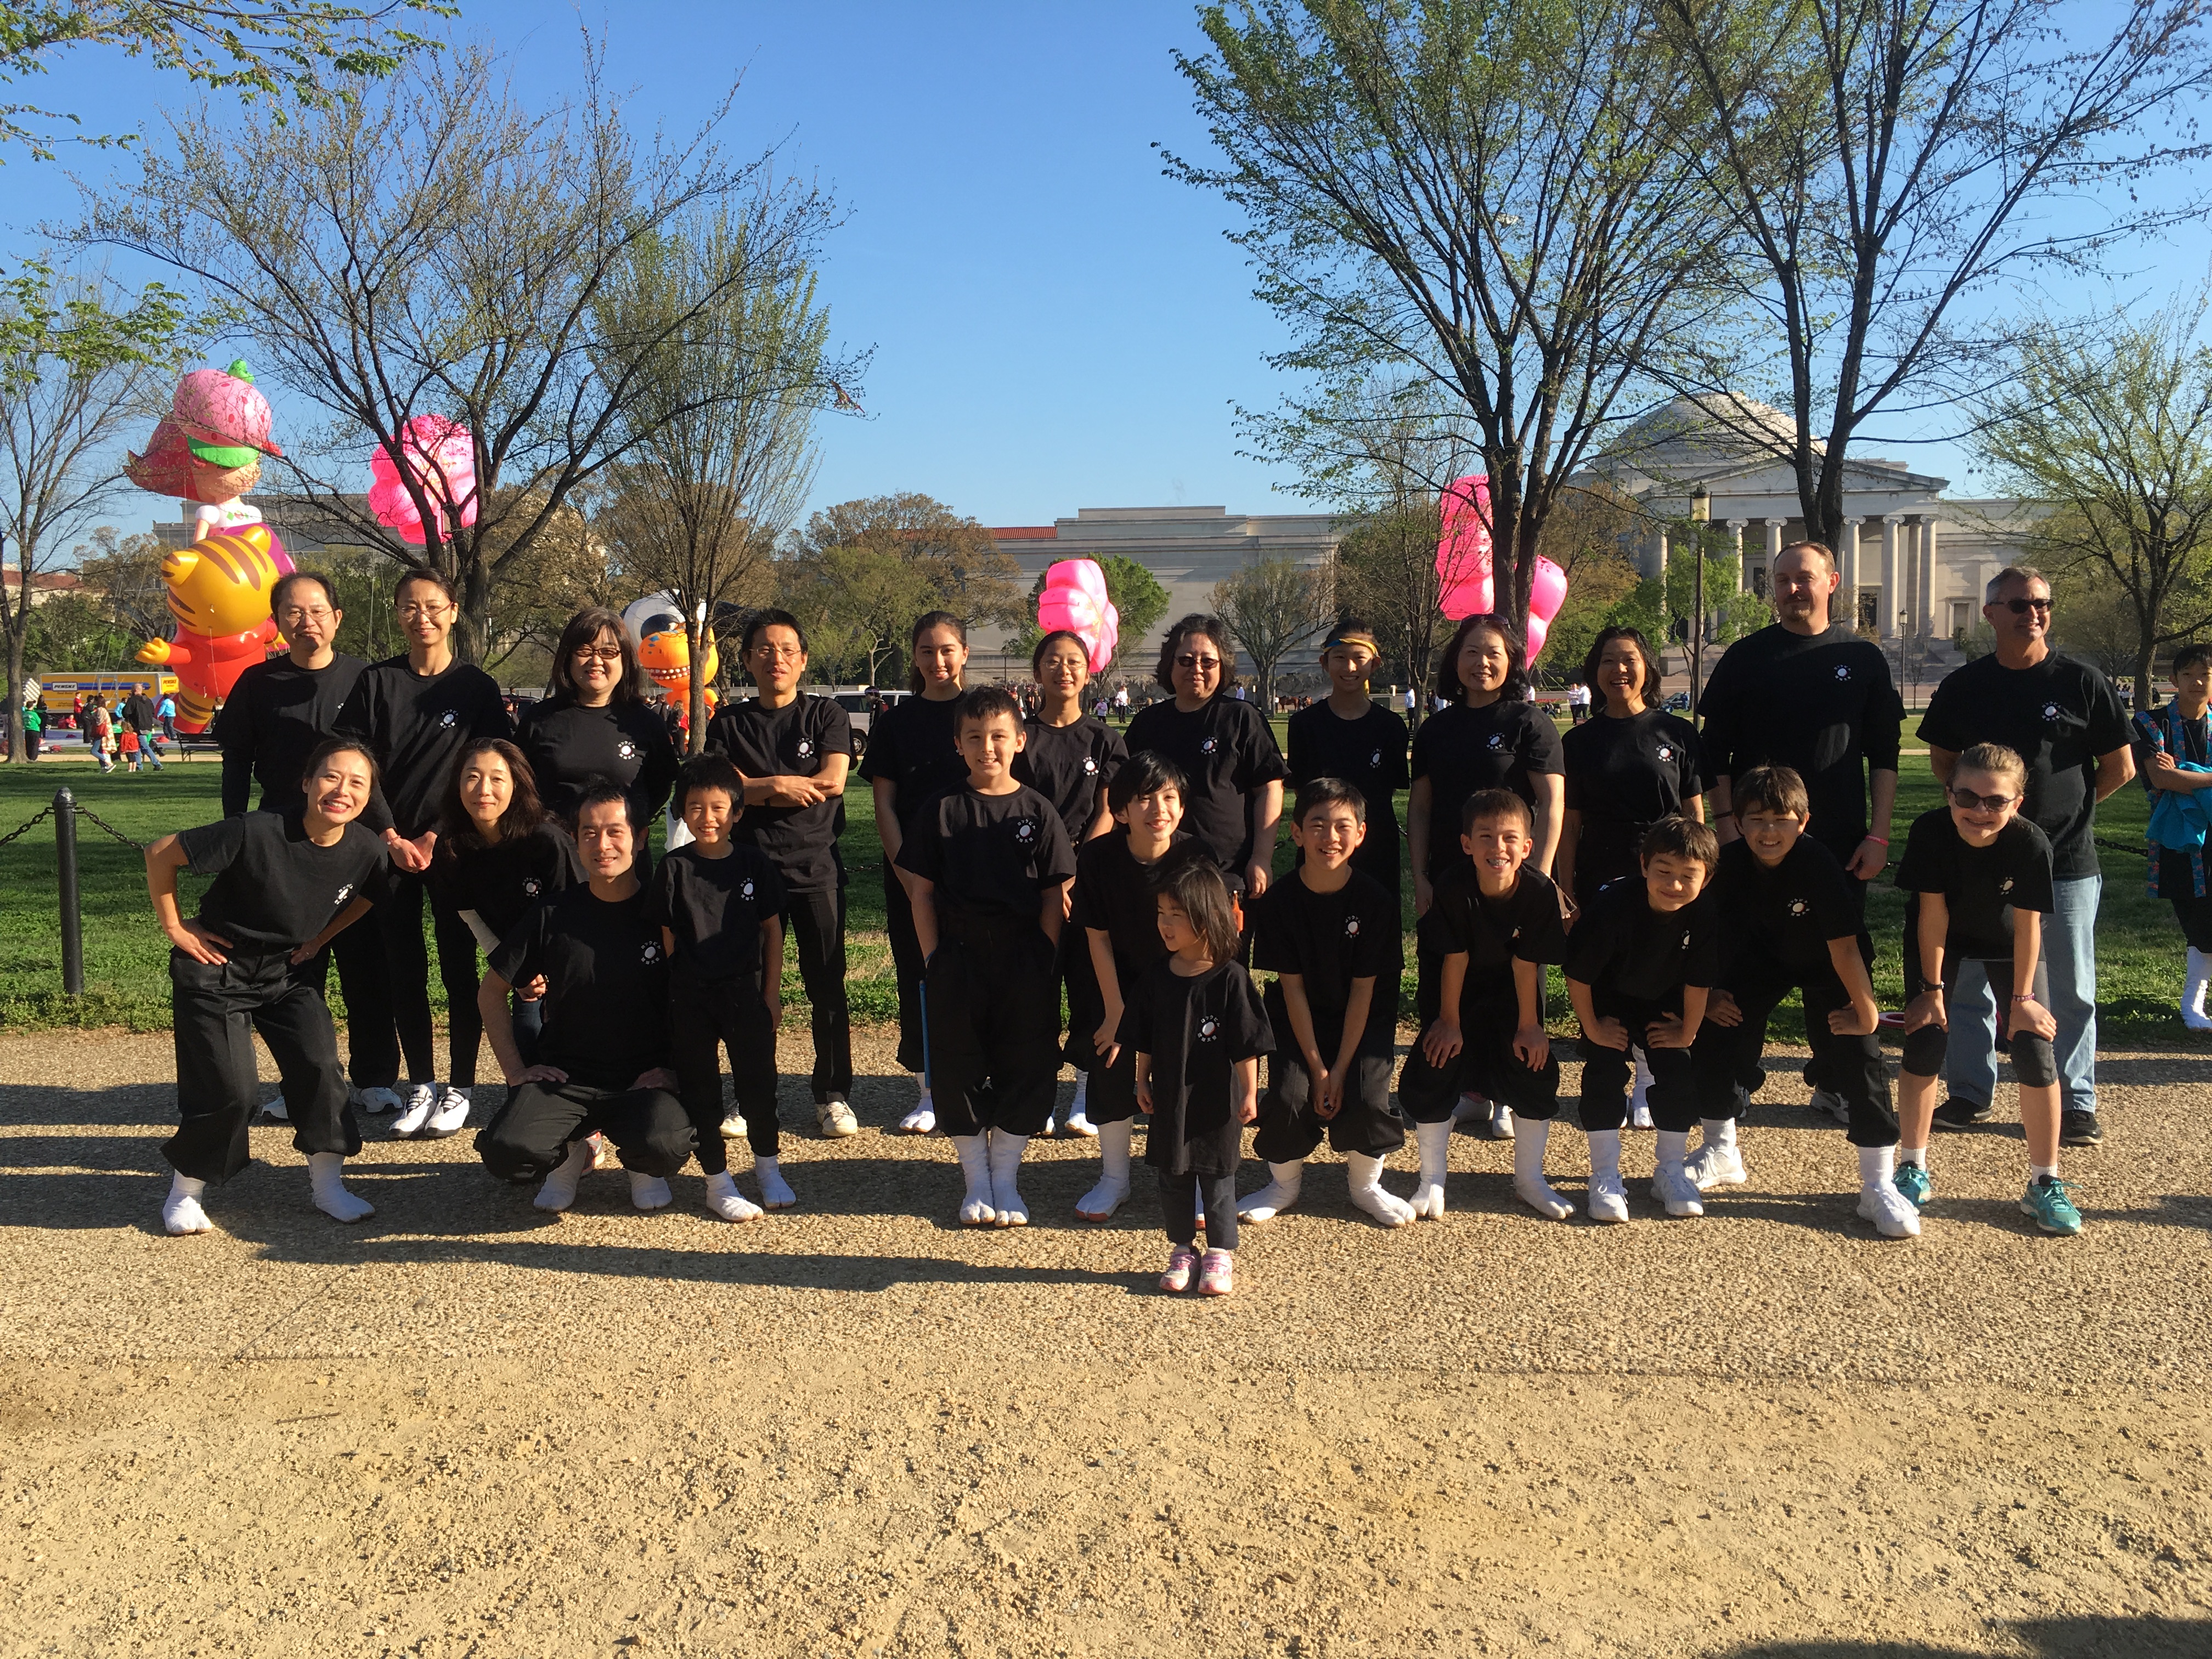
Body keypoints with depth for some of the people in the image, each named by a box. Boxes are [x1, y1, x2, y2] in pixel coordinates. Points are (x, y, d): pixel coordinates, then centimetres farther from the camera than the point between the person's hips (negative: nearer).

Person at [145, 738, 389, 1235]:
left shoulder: (366, 850, -14)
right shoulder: (256, 834, -29)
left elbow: (365, 896, 12)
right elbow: (160, 854, -18)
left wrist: (320, 938, 4)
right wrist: (174, 927, -12)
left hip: (284, 972, 4)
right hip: (216, 970, -4)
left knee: (320, 1066, -11)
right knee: (231, 1089, -9)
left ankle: (327, 1184, 7)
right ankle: (185, 1190, 15)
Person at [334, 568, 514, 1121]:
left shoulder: (478, 687, 1)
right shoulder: (375, 682, 4)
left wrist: (436, 838, -10)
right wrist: (392, 838, -9)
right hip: (390, 844, 2)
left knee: (459, 966, 1)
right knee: (404, 970, 4)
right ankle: (419, 1085, 12)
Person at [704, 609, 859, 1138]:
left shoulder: (827, 715, 5)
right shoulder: (729, 723, 9)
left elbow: (832, 781, -9)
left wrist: (755, 789, -8)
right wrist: (784, 786, -12)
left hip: (816, 866, -1)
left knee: (827, 985, 2)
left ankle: (833, 1094, 13)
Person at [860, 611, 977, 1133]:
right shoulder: (895, 722, 6)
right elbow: (884, 803, 4)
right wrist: (904, 870, -6)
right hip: (910, 870, 2)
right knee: (918, 978, 5)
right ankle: (930, 1092, 17)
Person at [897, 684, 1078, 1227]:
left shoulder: (1038, 812, 1)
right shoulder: (942, 810, 1)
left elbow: (1055, 896, 2)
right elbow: (921, 890, 3)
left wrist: (1043, 961, -4)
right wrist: (934, 958, -4)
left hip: (1025, 958, 0)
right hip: (958, 954, 0)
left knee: (1027, 1067, 4)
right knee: (958, 1067, 5)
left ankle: (1005, 1179, 19)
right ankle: (976, 1180, 20)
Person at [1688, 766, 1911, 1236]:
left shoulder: (1818, 864, -35)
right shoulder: (1730, 863, -23)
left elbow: (1844, 946, -31)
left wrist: (1866, 1012, -26)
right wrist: (1708, 994, -6)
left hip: (1825, 964, -4)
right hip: (1761, 958, 4)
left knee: (1857, 1055, -14)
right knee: (1715, 1034, -4)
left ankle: (1880, 1186, -3)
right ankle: (1721, 1154, 19)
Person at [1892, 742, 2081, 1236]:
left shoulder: (2030, 842, -30)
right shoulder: (1930, 831, -29)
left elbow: (2027, 925, -21)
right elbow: (1933, 912, -20)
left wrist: (2022, 998, -14)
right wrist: (1933, 988, -14)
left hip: (2009, 944, 0)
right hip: (1940, 939, 0)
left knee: (2036, 1053, -7)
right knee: (1923, 1044, -6)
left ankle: (2045, 1184, 8)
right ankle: (1913, 1170, 9)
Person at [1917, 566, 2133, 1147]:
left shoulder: (2083, 682, -4)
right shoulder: (1963, 686, 3)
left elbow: (2121, 768, 3)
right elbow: (1943, 761, 15)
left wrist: (2064, 808, 6)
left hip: (2066, 860, -2)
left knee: (2072, 989, 6)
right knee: (1968, 981, 8)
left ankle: (2076, 1104, 18)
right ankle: (1970, 1093, 21)